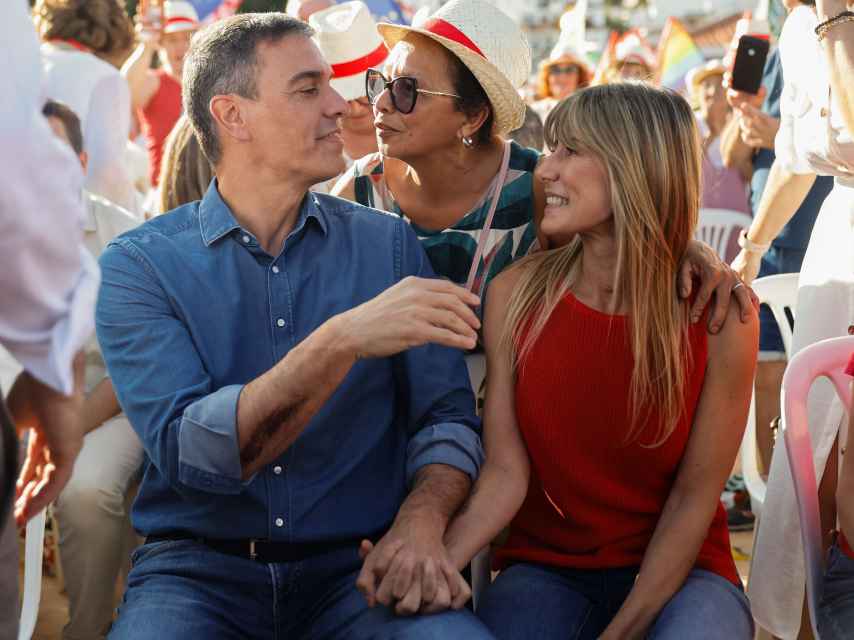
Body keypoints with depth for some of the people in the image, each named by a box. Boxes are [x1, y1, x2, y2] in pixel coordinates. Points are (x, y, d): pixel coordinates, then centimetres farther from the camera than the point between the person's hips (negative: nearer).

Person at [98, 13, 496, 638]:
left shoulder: (389, 243, 6)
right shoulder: (138, 264, -3)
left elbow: (446, 416, 5)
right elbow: (188, 452, -16)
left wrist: (421, 522, -17)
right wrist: (342, 342, -27)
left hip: (355, 565, 2)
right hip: (199, 568, -1)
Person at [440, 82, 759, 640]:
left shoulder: (721, 312, -12)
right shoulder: (515, 295, -6)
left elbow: (694, 496, -9)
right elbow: (505, 474, -9)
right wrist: (436, 558, -27)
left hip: (677, 572, -1)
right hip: (544, 567, 1)